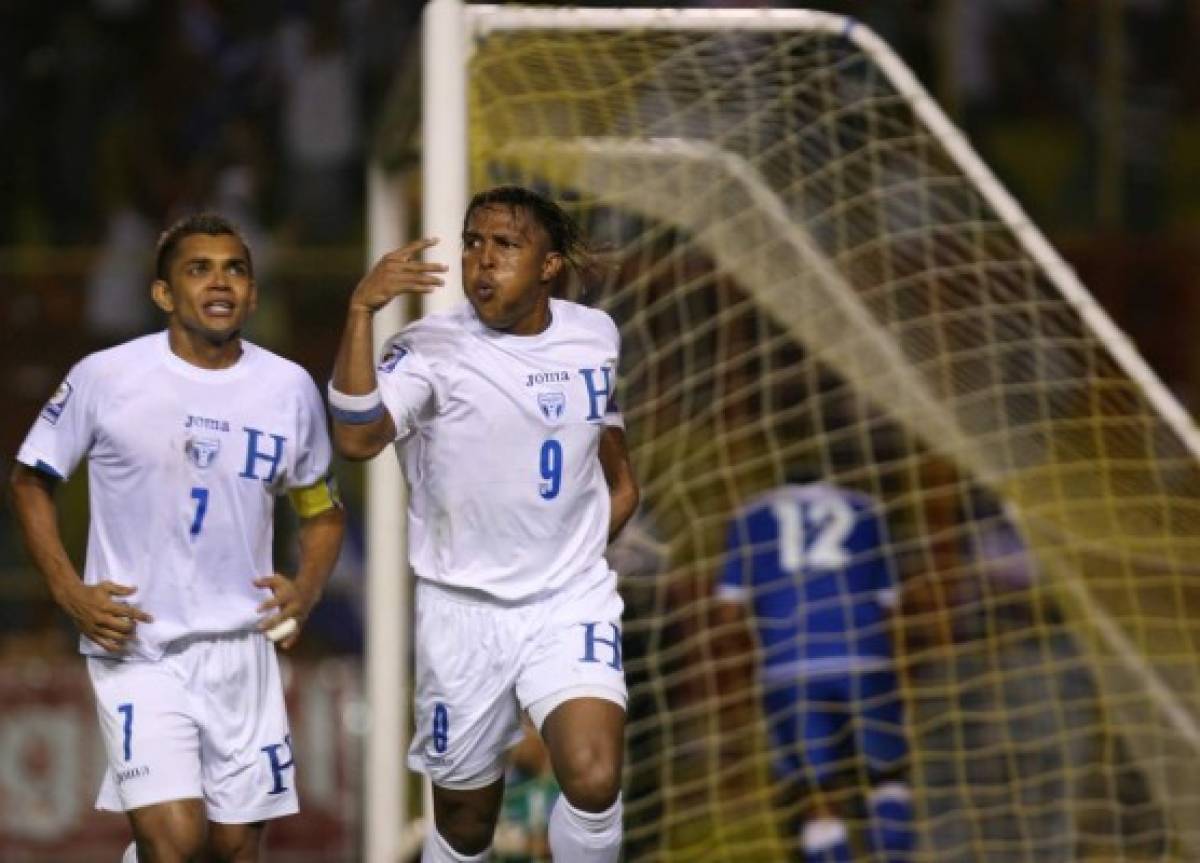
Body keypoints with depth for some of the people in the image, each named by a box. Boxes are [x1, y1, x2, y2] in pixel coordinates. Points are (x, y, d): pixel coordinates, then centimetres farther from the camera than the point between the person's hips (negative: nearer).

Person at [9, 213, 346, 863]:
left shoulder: (290, 389, 3)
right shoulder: (105, 378, -6)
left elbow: (321, 511, 17)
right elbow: (30, 480, 6)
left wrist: (306, 591, -2)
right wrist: (68, 591, -6)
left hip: (241, 646, 4)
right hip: (136, 650, -4)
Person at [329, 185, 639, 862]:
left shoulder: (594, 335, 1)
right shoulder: (433, 347, -12)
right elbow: (357, 439, -30)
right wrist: (361, 310, -36)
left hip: (573, 601, 2)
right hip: (464, 609, -1)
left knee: (595, 782, -22)